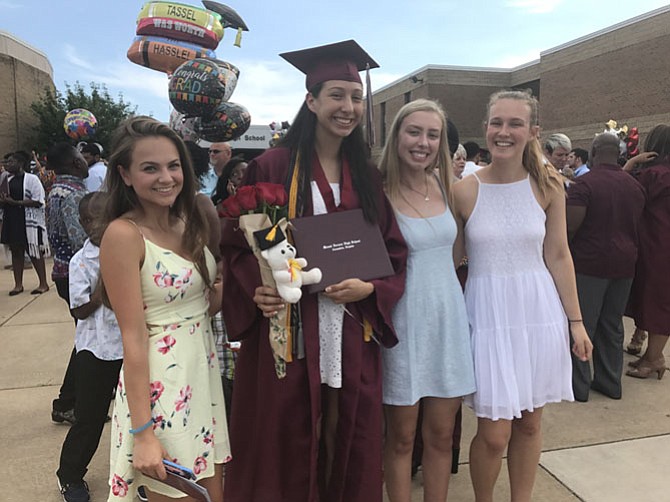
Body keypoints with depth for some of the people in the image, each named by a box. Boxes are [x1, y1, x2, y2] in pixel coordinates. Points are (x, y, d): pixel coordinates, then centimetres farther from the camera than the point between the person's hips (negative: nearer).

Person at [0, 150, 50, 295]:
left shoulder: (32, 179, -9)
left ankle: (43, 284, 11)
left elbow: (38, 202, -17)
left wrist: (14, 202, -19)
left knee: (35, 253, 0)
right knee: (16, 252, 11)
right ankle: (18, 284, 20)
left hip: (30, 222, -7)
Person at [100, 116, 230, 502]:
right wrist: (143, 433, -17)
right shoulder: (123, 234, -16)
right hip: (159, 381, -7)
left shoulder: (190, 222, 5)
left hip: (205, 367, 7)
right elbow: (133, 337, -18)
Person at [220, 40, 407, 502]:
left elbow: (394, 251, 9)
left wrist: (368, 288, -9)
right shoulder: (273, 167, -3)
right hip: (288, 331, -3)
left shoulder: (367, 177, 9)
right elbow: (238, 243, -2)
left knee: (351, 448, 13)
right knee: (286, 448, 7)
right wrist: (256, 290, -19)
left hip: (352, 335, 4)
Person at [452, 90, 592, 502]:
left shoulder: (547, 184, 0)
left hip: (540, 312, 3)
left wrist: (575, 320, 3)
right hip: (489, 315, -2)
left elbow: (558, 256, 4)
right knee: (494, 434, 2)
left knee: (530, 423, 15)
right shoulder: (464, 190, -6)